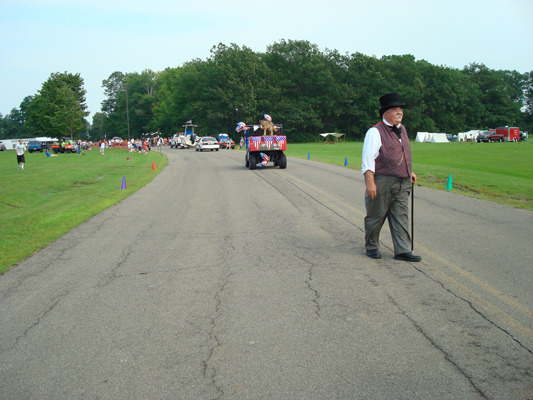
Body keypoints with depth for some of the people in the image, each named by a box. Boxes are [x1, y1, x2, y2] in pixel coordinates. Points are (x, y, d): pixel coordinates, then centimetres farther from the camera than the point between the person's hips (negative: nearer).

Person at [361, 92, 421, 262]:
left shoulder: (402, 129, 14)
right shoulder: (375, 132, -10)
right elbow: (368, 159, -15)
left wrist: (409, 172, 28)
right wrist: (370, 182, -22)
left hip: (402, 183, 7)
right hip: (382, 182, -6)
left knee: (401, 216, 3)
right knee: (376, 216, 6)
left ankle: (402, 250, 6)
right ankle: (371, 247, 23)